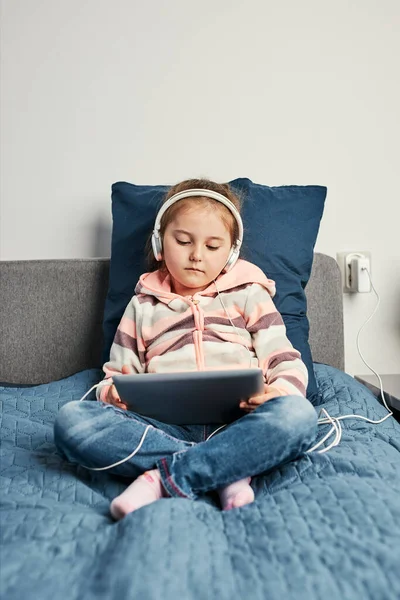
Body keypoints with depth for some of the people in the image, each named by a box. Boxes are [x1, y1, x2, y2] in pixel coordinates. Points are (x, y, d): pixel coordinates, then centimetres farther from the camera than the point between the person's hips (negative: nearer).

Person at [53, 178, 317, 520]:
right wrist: (113, 393, -4)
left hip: (238, 424, -1)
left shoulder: (248, 295, 18)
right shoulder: (143, 306, 22)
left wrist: (280, 390, -14)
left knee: (297, 414, -33)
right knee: (71, 419, -25)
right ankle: (229, 471, -26)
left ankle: (161, 478, -27)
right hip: (167, 427, 2)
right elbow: (115, 375, 22)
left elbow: (288, 364, 10)